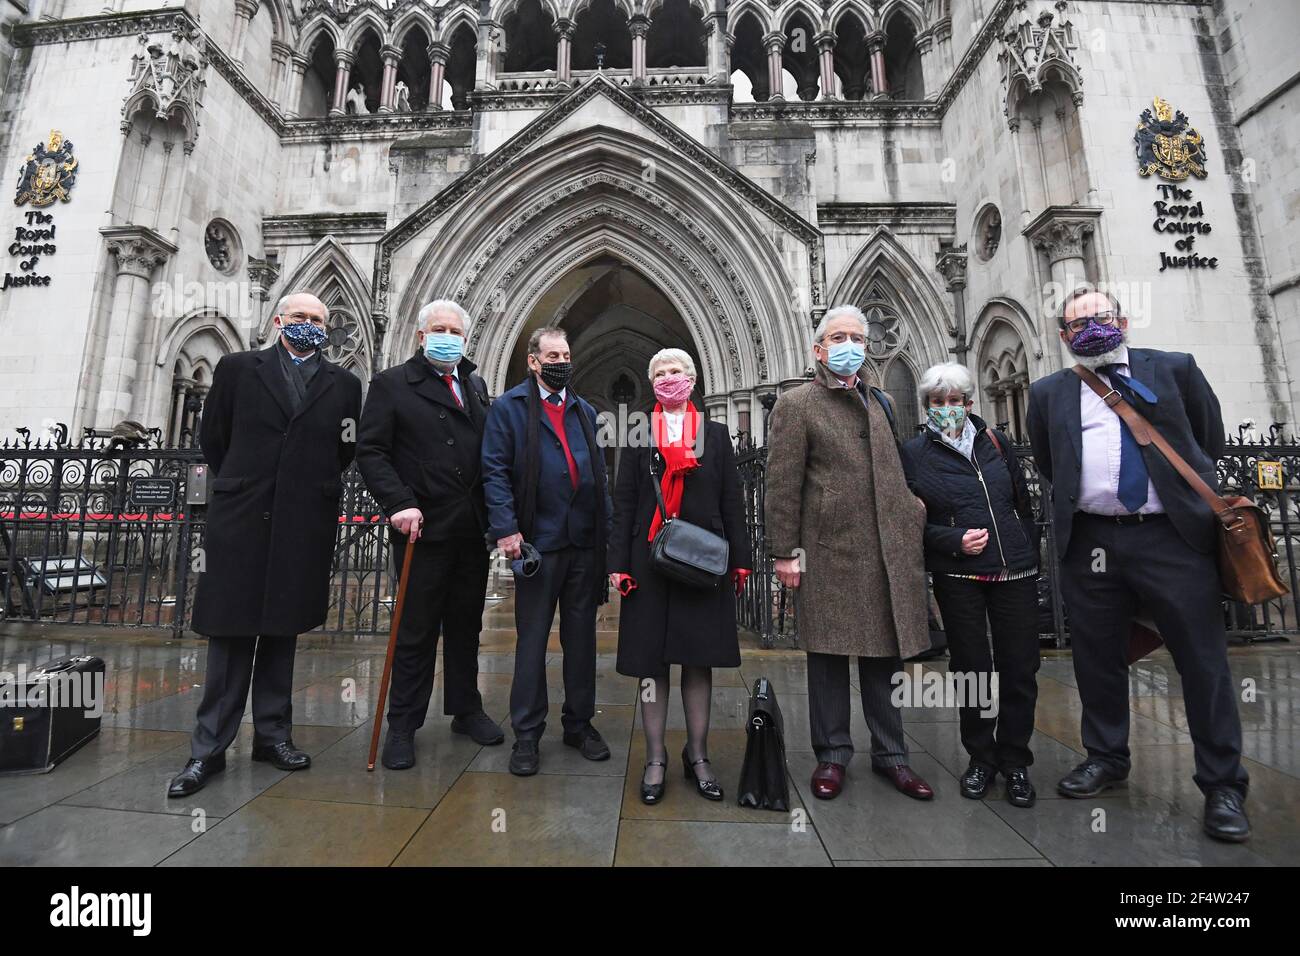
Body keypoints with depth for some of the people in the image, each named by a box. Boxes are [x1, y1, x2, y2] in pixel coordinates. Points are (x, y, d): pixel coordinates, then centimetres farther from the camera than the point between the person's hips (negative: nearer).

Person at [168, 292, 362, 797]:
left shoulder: (343, 384, 8)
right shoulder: (237, 368, 7)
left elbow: (347, 451, 12)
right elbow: (212, 438, 12)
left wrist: (314, 490, 10)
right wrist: (237, 487, 13)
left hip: (304, 526, 1)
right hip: (239, 521, -1)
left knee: (282, 631, 11)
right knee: (230, 633, 5)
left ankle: (273, 734, 22)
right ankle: (209, 748, 16)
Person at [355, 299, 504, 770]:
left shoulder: (475, 386, 15)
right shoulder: (392, 384, 1)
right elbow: (370, 451, -6)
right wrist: (399, 504, -17)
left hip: (472, 530, 5)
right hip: (423, 527, -4)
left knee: (466, 626, 15)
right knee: (416, 631, 5)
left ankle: (466, 710, 30)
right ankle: (403, 726, 21)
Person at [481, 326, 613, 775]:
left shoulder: (584, 411, 17)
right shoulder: (508, 407, 1)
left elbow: (598, 473, 16)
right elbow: (495, 470, -6)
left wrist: (606, 528, 8)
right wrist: (506, 528, -17)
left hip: (585, 541, 5)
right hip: (538, 541, -4)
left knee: (582, 636, 13)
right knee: (532, 638, 6)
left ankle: (580, 723, 29)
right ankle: (527, 733, 20)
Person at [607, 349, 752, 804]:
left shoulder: (716, 434, 9)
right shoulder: (638, 434, 7)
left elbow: (732, 502, 7)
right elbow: (623, 502, 3)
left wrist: (739, 559, 1)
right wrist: (619, 562, -4)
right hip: (650, 560, -1)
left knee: (699, 659, 9)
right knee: (651, 659, 6)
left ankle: (697, 755, 25)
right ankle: (655, 757, 21)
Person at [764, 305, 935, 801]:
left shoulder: (881, 402, 18)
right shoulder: (796, 404, -1)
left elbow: (895, 471, 21)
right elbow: (783, 484, -7)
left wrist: (912, 515, 10)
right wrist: (784, 551, -10)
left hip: (887, 549, 6)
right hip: (828, 549, -5)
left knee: (884, 653, 14)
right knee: (829, 655, 6)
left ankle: (889, 752, 29)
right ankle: (832, 754, 23)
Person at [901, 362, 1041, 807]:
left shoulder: (995, 440, 9)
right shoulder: (914, 453, 0)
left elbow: (1023, 503, 15)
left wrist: (1031, 557, 13)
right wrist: (955, 539, -16)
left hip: (1015, 571, 3)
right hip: (957, 575, -2)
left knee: (1019, 668, 6)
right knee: (970, 667, 6)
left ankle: (1015, 761, 25)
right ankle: (980, 758, 27)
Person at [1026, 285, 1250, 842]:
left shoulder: (1174, 369, 8)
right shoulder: (1048, 393, 9)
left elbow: (1209, 439, 14)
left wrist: (1191, 499, 14)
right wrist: (1078, 501, 12)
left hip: (1172, 536, 0)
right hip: (1090, 542, 1)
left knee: (1204, 660, 5)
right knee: (1097, 659, 11)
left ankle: (1222, 784, 22)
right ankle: (1105, 758, 29)